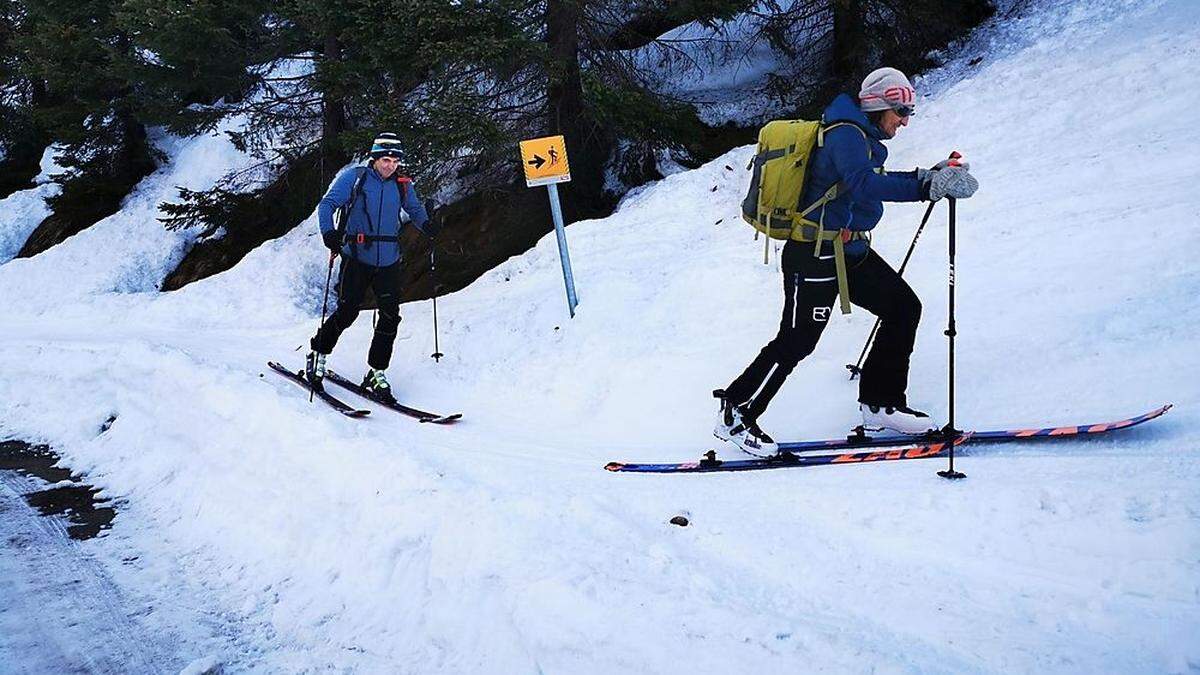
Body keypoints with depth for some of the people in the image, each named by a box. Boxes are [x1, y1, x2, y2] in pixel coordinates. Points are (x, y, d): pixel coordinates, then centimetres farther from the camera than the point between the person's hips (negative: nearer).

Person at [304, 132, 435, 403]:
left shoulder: (402, 185, 7)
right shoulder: (354, 177, -4)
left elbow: (414, 209, 23)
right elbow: (327, 203, -6)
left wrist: (425, 224, 1)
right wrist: (329, 232, -24)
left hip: (389, 261, 4)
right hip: (356, 258, -3)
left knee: (390, 317, -3)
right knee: (347, 312, -5)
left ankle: (376, 373, 8)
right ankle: (318, 354, 21)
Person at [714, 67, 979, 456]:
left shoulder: (863, 136, 14)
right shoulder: (846, 134, -17)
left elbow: (875, 181, 27)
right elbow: (862, 184, -34)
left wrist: (929, 177, 14)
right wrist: (925, 187, -40)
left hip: (851, 252, 10)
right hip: (816, 255, -10)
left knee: (904, 307, 7)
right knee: (797, 341, -6)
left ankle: (881, 404, 15)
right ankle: (736, 416, 7)